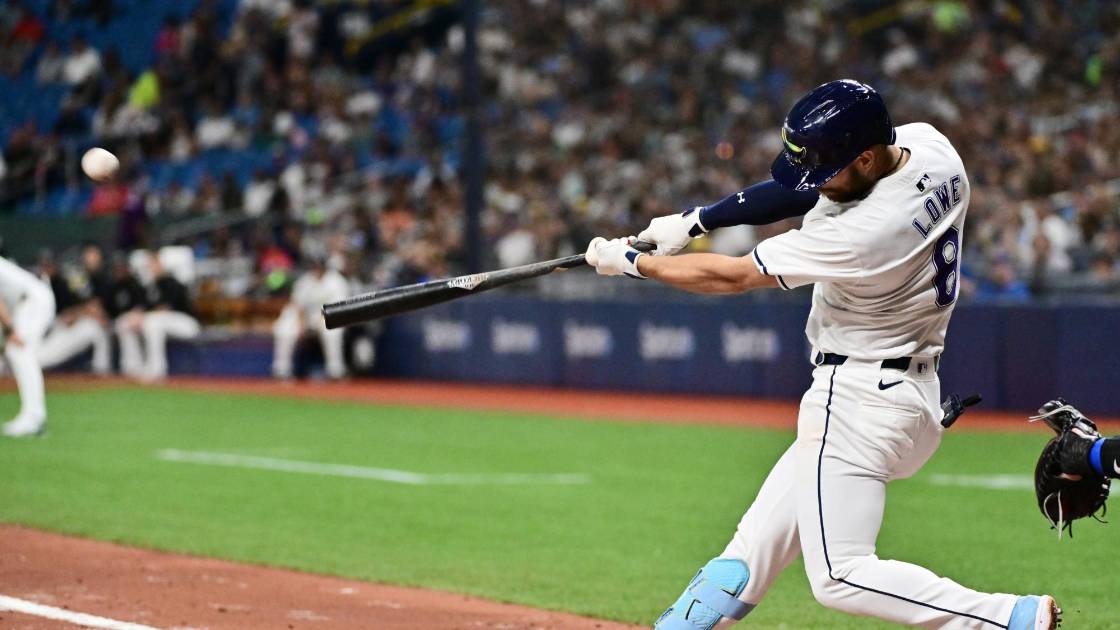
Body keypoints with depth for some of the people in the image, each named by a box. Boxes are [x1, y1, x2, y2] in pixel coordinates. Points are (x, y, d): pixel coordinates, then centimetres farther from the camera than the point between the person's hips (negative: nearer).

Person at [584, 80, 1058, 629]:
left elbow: (732, 277, -17)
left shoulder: (864, 234, -28)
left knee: (839, 575, -9)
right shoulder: (926, 145, -4)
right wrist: (696, 220, 4)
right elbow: (799, 188, 10)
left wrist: (629, 262, -4)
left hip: (860, 403, -10)